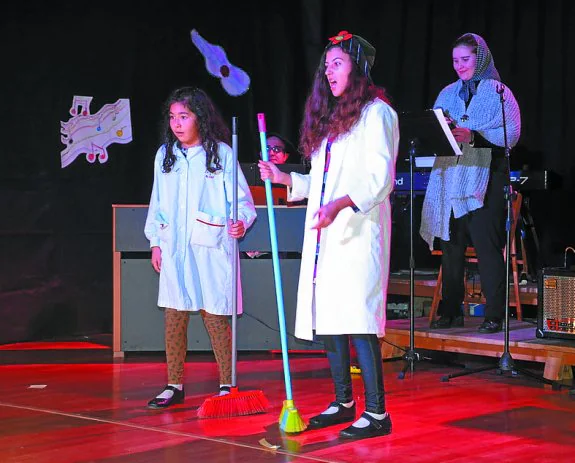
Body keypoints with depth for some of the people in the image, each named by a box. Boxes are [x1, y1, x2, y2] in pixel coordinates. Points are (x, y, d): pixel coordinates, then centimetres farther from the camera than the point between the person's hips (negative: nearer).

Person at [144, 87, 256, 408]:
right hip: (174, 248, 4)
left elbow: (241, 198, -3)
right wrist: (156, 242, 14)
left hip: (211, 247, -4)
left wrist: (241, 222, -21)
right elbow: (158, 203, 16)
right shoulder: (165, 155, 11)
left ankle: (226, 385, 8)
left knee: (214, 315, -3)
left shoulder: (221, 153, -2)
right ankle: (174, 386, 14)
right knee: (174, 316, 5)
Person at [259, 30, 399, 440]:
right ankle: (343, 403, 19)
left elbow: (380, 178, -15)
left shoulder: (376, 113, -4)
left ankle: (377, 413, -9)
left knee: (357, 319, -13)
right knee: (326, 317, 8)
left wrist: (340, 203, -27)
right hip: (323, 235, 8)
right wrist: (284, 179, 14)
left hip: (357, 232, -8)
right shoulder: (329, 117, 21)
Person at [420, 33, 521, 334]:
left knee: (487, 246, -8)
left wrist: (473, 136, -21)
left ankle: (494, 315, -3)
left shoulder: (498, 93, 3)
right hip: (450, 176, 5)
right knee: (451, 246, 5)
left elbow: (511, 134, -8)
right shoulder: (447, 94, 18)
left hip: (484, 177, -4)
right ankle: (450, 312, 12)